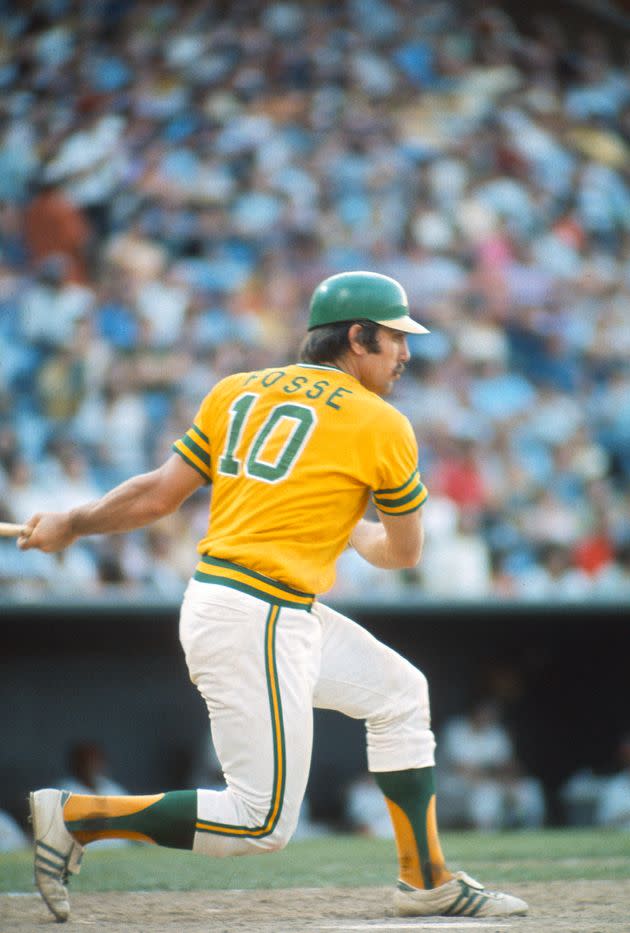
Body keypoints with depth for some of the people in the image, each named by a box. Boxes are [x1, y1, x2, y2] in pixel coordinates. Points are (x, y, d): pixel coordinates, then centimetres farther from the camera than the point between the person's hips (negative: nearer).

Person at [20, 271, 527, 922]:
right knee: (263, 822, -4)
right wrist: (356, 533, 31)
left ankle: (427, 881, 25)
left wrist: (71, 526, 19)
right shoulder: (381, 425, -3)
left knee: (398, 693, 20)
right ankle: (76, 815, -5)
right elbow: (404, 553, 9)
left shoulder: (236, 393, 12)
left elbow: (159, 493, 7)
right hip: (256, 620, -9)